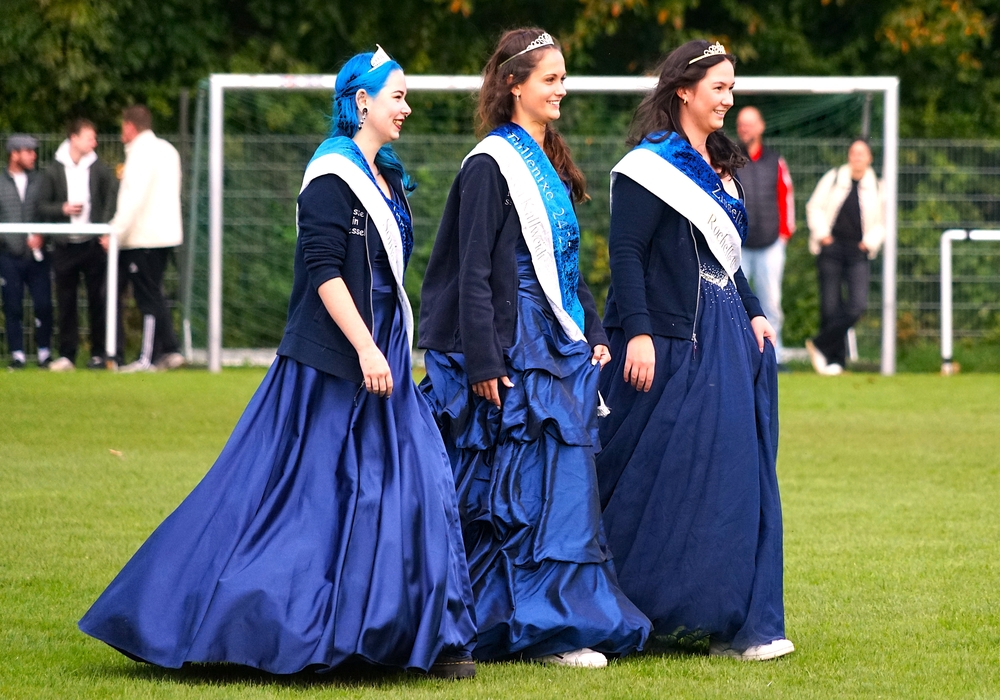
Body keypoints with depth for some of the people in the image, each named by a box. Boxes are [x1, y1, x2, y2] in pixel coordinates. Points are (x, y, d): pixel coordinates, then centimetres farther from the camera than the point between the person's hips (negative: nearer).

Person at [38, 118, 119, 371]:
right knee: (66, 302, 2)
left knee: (98, 302, 1)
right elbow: (42, 206, 6)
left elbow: (112, 203, 1)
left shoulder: (100, 170, 5)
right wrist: (63, 209, -11)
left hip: (94, 245, 0)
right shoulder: (53, 171, 5)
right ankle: (66, 355, 6)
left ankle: (98, 354, 8)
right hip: (65, 245, 0)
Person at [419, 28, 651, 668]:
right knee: (537, 489, -9)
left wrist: (594, 334, 13)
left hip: (559, 346, 9)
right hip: (514, 350, -9)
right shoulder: (491, 166, -10)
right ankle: (550, 630, -7)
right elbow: (473, 273, -14)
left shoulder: (550, 165, 16)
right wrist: (483, 364, -18)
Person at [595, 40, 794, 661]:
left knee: (735, 472, 4)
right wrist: (637, 333, -22)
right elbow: (626, 253, -14)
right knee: (659, 472, -6)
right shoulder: (651, 165, -8)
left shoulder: (720, 166, 17)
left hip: (726, 337, 8)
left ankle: (727, 622, 6)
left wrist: (755, 314, 11)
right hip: (668, 342, -8)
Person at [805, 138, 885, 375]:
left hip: (857, 251, 1)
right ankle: (835, 359, 7)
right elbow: (814, 207, 8)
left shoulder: (876, 187, 8)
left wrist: (870, 242, 0)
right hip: (831, 248, -1)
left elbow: (881, 223, 15)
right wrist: (822, 234, -3)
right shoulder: (833, 179, 5)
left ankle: (820, 345, -2)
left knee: (858, 305, -15)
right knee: (830, 306, -3)